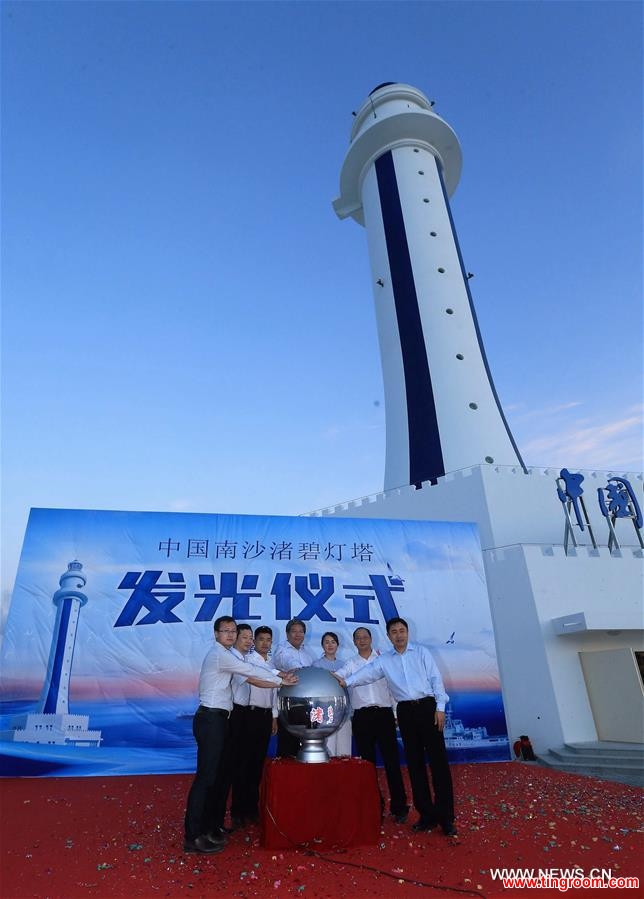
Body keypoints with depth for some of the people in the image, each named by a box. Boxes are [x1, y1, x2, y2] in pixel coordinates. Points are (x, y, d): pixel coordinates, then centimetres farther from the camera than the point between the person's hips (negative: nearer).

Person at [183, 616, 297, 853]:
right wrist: (281, 680, -6)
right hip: (210, 719, -10)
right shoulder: (220, 654, -14)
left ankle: (205, 828, 22)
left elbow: (250, 678, 13)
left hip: (215, 719, 10)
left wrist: (279, 681, 4)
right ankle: (193, 837, 0)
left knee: (213, 775, 13)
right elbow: (251, 671, -15)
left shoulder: (225, 656, 17)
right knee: (205, 776, -6)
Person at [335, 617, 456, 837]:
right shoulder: (384, 660, 8)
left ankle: (445, 816, 6)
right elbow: (366, 673, -3)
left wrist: (440, 707, -7)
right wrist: (346, 681, -20)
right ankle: (427, 814, 18)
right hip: (405, 711, 3)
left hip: (427, 707, -2)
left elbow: (436, 679, 0)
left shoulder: (421, 652, 3)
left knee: (438, 760, -2)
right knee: (415, 763, 7)